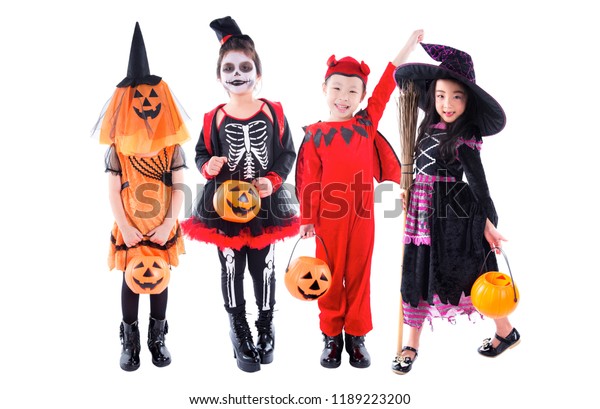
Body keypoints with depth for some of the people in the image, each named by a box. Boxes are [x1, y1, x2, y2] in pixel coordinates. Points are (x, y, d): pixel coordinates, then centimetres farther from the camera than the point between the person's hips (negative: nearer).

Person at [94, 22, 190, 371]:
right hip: (130, 231, -1)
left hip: (163, 230, 1)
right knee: (131, 282, 9)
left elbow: (178, 189, -6)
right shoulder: (117, 149, -7)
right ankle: (130, 343, 24)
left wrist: (169, 224, -13)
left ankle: (158, 339, 28)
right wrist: (125, 226, -13)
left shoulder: (172, 148, -5)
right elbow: (113, 192, -6)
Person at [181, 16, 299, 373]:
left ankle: (266, 328, 30)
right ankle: (239, 331, 25)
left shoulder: (274, 112, -2)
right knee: (232, 269, 8)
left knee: (264, 267, 10)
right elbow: (201, 155, 6)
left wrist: (273, 180, -14)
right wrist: (210, 167, -16)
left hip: (266, 203, 0)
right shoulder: (214, 118, -3)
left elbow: (288, 153, 1)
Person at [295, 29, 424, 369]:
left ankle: (357, 336, 22)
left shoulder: (367, 124, 4)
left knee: (359, 276, 10)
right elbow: (310, 181, -1)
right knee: (331, 276, 8)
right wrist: (307, 219, -1)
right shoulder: (314, 135, -1)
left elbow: (386, 88, 2)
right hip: (328, 216, -1)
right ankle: (332, 336, 21)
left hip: (362, 214, 2)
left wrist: (410, 45, 2)